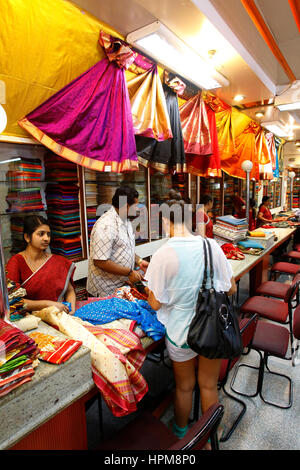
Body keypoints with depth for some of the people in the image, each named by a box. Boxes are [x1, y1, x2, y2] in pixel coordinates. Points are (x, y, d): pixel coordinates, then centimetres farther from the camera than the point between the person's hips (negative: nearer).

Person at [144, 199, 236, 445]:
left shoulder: (163, 255, -21)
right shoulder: (211, 246, -12)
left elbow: (156, 304, -15)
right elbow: (231, 289, -3)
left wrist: (148, 291, 6)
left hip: (181, 330, -2)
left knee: (184, 386, 24)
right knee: (209, 385, 24)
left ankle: (181, 434, 51)